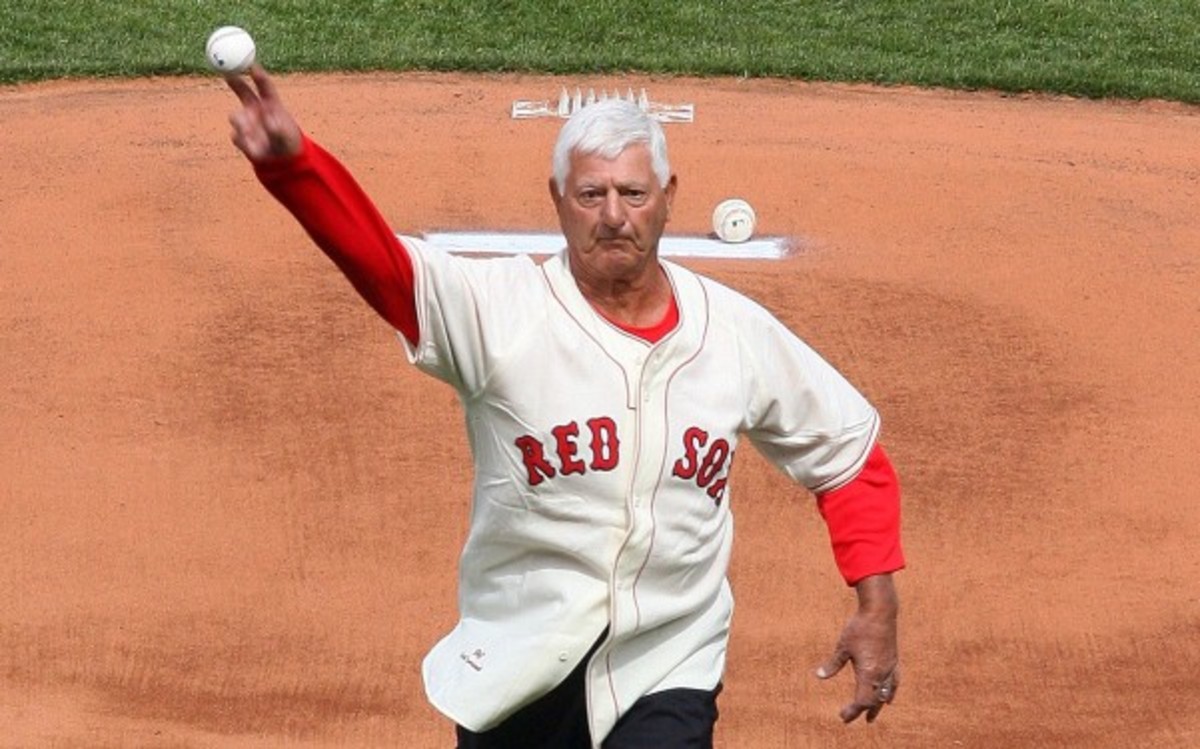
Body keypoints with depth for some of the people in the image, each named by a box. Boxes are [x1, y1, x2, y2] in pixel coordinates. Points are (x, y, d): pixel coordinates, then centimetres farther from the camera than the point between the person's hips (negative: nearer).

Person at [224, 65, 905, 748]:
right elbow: (376, 257, -26)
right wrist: (289, 158, -44)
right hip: (515, 673, 0)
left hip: (665, 683, 0)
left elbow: (848, 449, 13)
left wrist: (877, 605, 4)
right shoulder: (499, 312, -9)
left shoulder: (740, 333, 1)